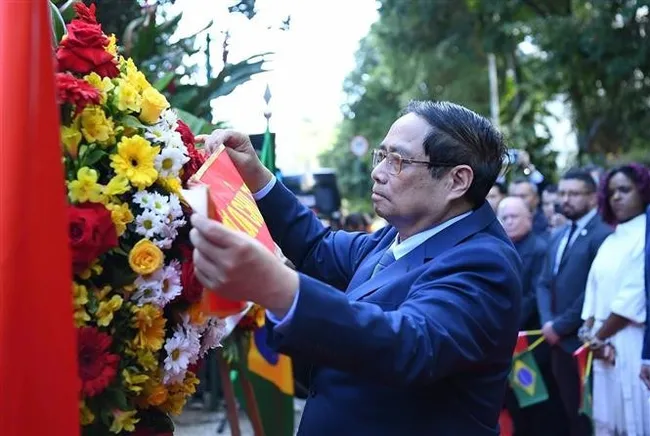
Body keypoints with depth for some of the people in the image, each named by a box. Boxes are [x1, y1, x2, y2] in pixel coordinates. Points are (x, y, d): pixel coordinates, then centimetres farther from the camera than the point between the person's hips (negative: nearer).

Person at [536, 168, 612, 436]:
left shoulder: (603, 234, -13)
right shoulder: (559, 236, 17)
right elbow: (544, 283, 13)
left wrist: (560, 325, -14)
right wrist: (547, 322, -3)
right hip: (559, 340, 8)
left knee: (588, 414, 2)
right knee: (570, 411, 13)